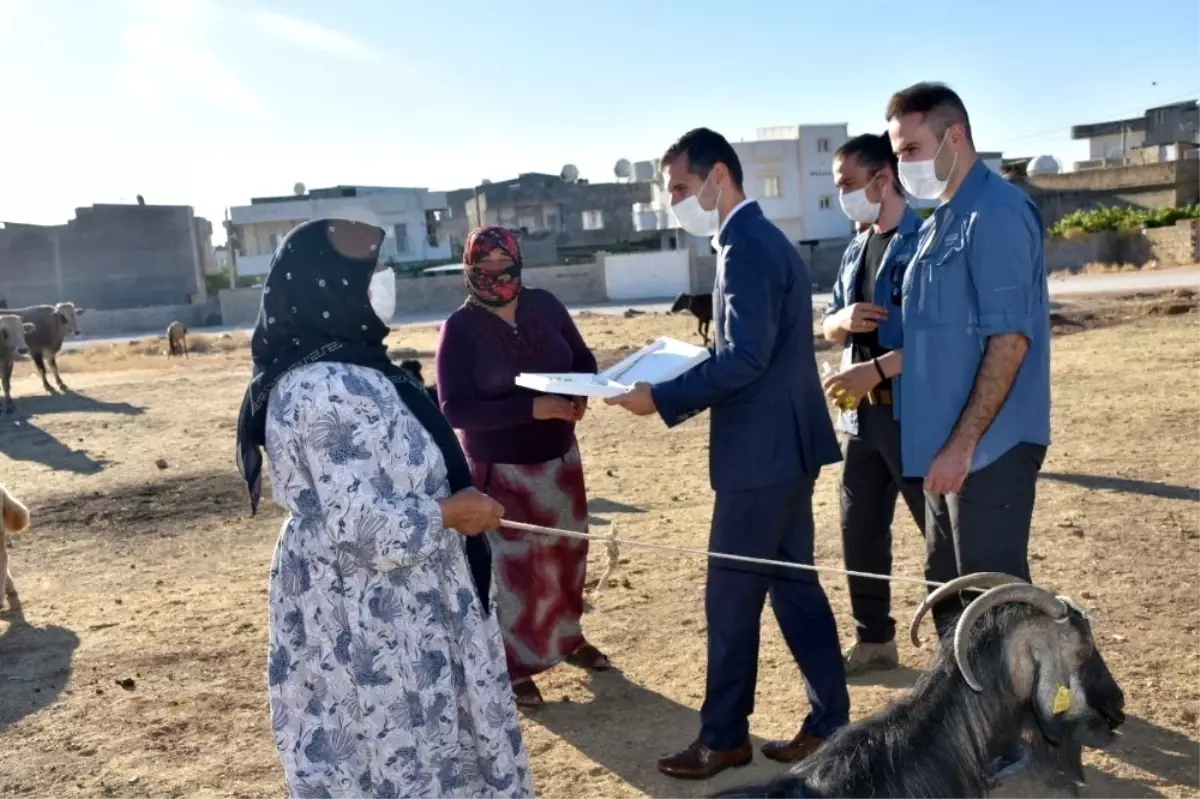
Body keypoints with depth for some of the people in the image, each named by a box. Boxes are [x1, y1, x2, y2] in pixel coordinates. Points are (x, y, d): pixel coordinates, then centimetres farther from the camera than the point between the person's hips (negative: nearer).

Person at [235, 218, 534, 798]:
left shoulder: (343, 370, 7)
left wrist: (445, 504, 10)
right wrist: (450, 514, -16)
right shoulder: (326, 391, -26)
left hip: (378, 610, 10)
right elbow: (362, 527, -29)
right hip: (365, 625, -10)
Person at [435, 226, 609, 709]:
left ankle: (567, 637, 38)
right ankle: (515, 665, 16)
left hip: (559, 456, 5)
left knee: (566, 550, 18)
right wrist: (531, 408, -29)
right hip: (500, 469, -5)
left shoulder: (544, 305, -2)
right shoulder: (459, 329, -15)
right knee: (512, 564, 0)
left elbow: (583, 359, 8)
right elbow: (455, 409, -21)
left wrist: (581, 395, -15)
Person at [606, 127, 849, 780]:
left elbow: (745, 358, -26)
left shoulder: (745, 247, -17)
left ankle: (724, 737, 18)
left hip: (762, 451, -10)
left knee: (731, 598, 2)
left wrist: (660, 398, -21)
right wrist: (678, 371, 12)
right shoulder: (764, 239, 16)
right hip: (785, 443, 10)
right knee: (793, 584, 15)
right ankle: (830, 723, 24)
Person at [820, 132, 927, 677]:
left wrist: (876, 370, -24)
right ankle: (873, 639, 27)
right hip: (861, 412, 8)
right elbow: (828, 326, 19)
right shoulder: (855, 251, 14)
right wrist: (842, 320, -4)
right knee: (860, 529, 13)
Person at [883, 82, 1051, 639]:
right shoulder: (939, 222, 15)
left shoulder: (996, 213, -13)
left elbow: (1009, 339, -20)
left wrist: (964, 443, -22)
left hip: (989, 445, -10)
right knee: (949, 592, 18)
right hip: (948, 444, 10)